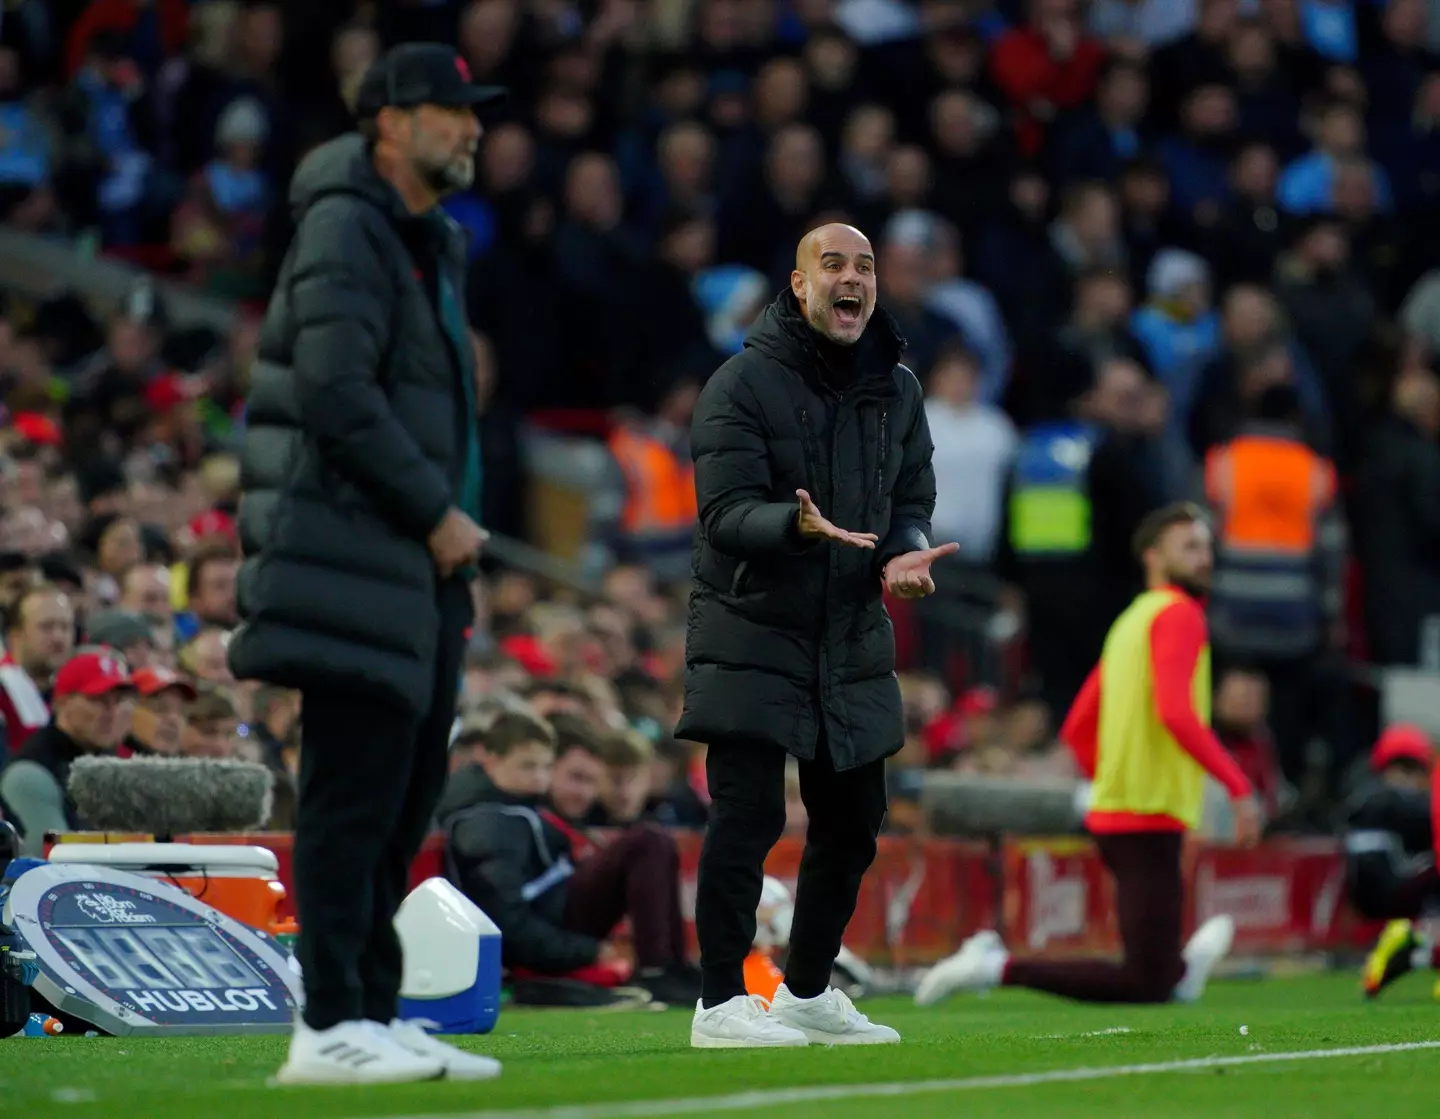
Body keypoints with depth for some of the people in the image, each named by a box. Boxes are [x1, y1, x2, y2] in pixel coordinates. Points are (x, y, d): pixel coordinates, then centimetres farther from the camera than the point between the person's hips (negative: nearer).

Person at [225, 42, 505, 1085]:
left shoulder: (435, 244, 21)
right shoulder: (347, 231, -10)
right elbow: (338, 393, -19)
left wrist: (450, 517, 13)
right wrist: (437, 511, -16)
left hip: (421, 563, 10)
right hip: (357, 555, -10)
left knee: (406, 795, 10)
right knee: (353, 793, -10)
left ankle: (374, 1015, 15)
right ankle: (330, 1026, -10)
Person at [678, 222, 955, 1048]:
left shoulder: (896, 388, 9)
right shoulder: (744, 383, -9)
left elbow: (913, 496, 12)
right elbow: (726, 513, -15)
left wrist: (907, 550, -11)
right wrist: (799, 526, -35)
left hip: (853, 638, 6)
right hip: (752, 631, -6)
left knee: (852, 822, 11)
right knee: (748, 816, -12)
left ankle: (809, 993, 26)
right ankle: (722, 1003, -5)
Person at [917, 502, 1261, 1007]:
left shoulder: (1131, 621, 20)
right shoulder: (1177, 615, -8)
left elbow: (1078, 729, 24)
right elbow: (1175, 714, -24)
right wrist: (1238, 787, -23)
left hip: (1114, 812, 10)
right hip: (1150, 819, -10)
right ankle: (998, 968, -14)